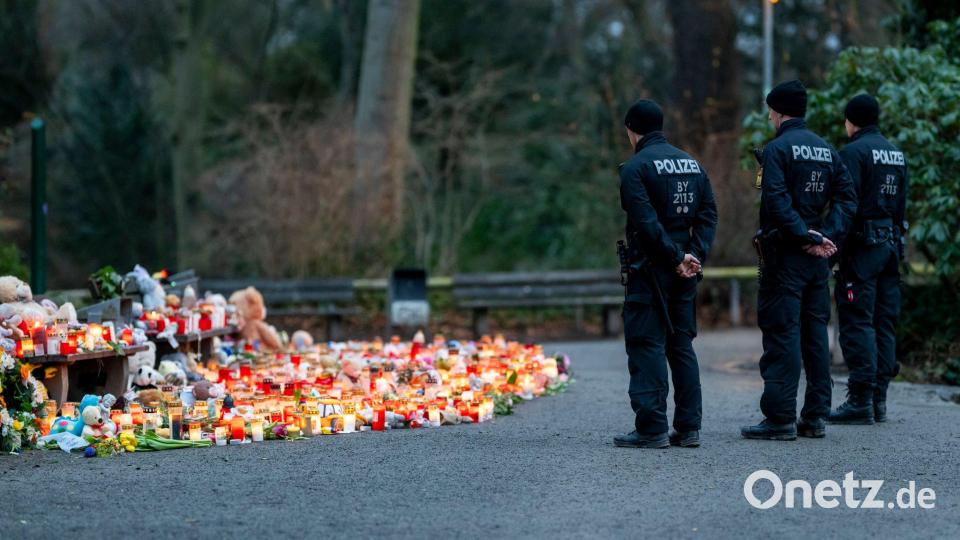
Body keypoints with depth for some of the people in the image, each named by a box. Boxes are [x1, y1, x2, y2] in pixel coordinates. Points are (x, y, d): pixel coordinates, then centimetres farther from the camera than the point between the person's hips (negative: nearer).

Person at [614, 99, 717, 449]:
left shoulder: (635, 167, -9)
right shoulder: (692, 164, 13)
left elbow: (646, 223, -18)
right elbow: (709, 215, 7)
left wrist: (676, 259, -13)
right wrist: (695, 255, -2)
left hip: (650, 270, -7)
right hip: (684, 273, 7)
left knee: (646, 346, -4)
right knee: (681, 345, 12)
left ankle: (651, 429, -7)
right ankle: (688, 428, 11)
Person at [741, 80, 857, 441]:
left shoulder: (778, 149, -9)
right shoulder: (827, 150, 13)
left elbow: (777, 201, -20)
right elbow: (847, 197, 6)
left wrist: (806, 236, -16)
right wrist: (828, 236, -2)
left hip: (784, 253, -7)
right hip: (817, 260, 7)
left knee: (781, 334, -6)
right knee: (815, 333, 11)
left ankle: (780, 419, -7)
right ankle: (815, 416, 13)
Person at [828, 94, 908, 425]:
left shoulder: (853, 152, -8)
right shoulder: (896, 154, 16)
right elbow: (901, 205, 17)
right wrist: (896, 242, 18)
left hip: (863, 245, -8)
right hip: (891, 244, 8)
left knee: (857, 323, -8)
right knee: (884, 324, 9)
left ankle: (861, 400, -12)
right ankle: (879, 399, 11)